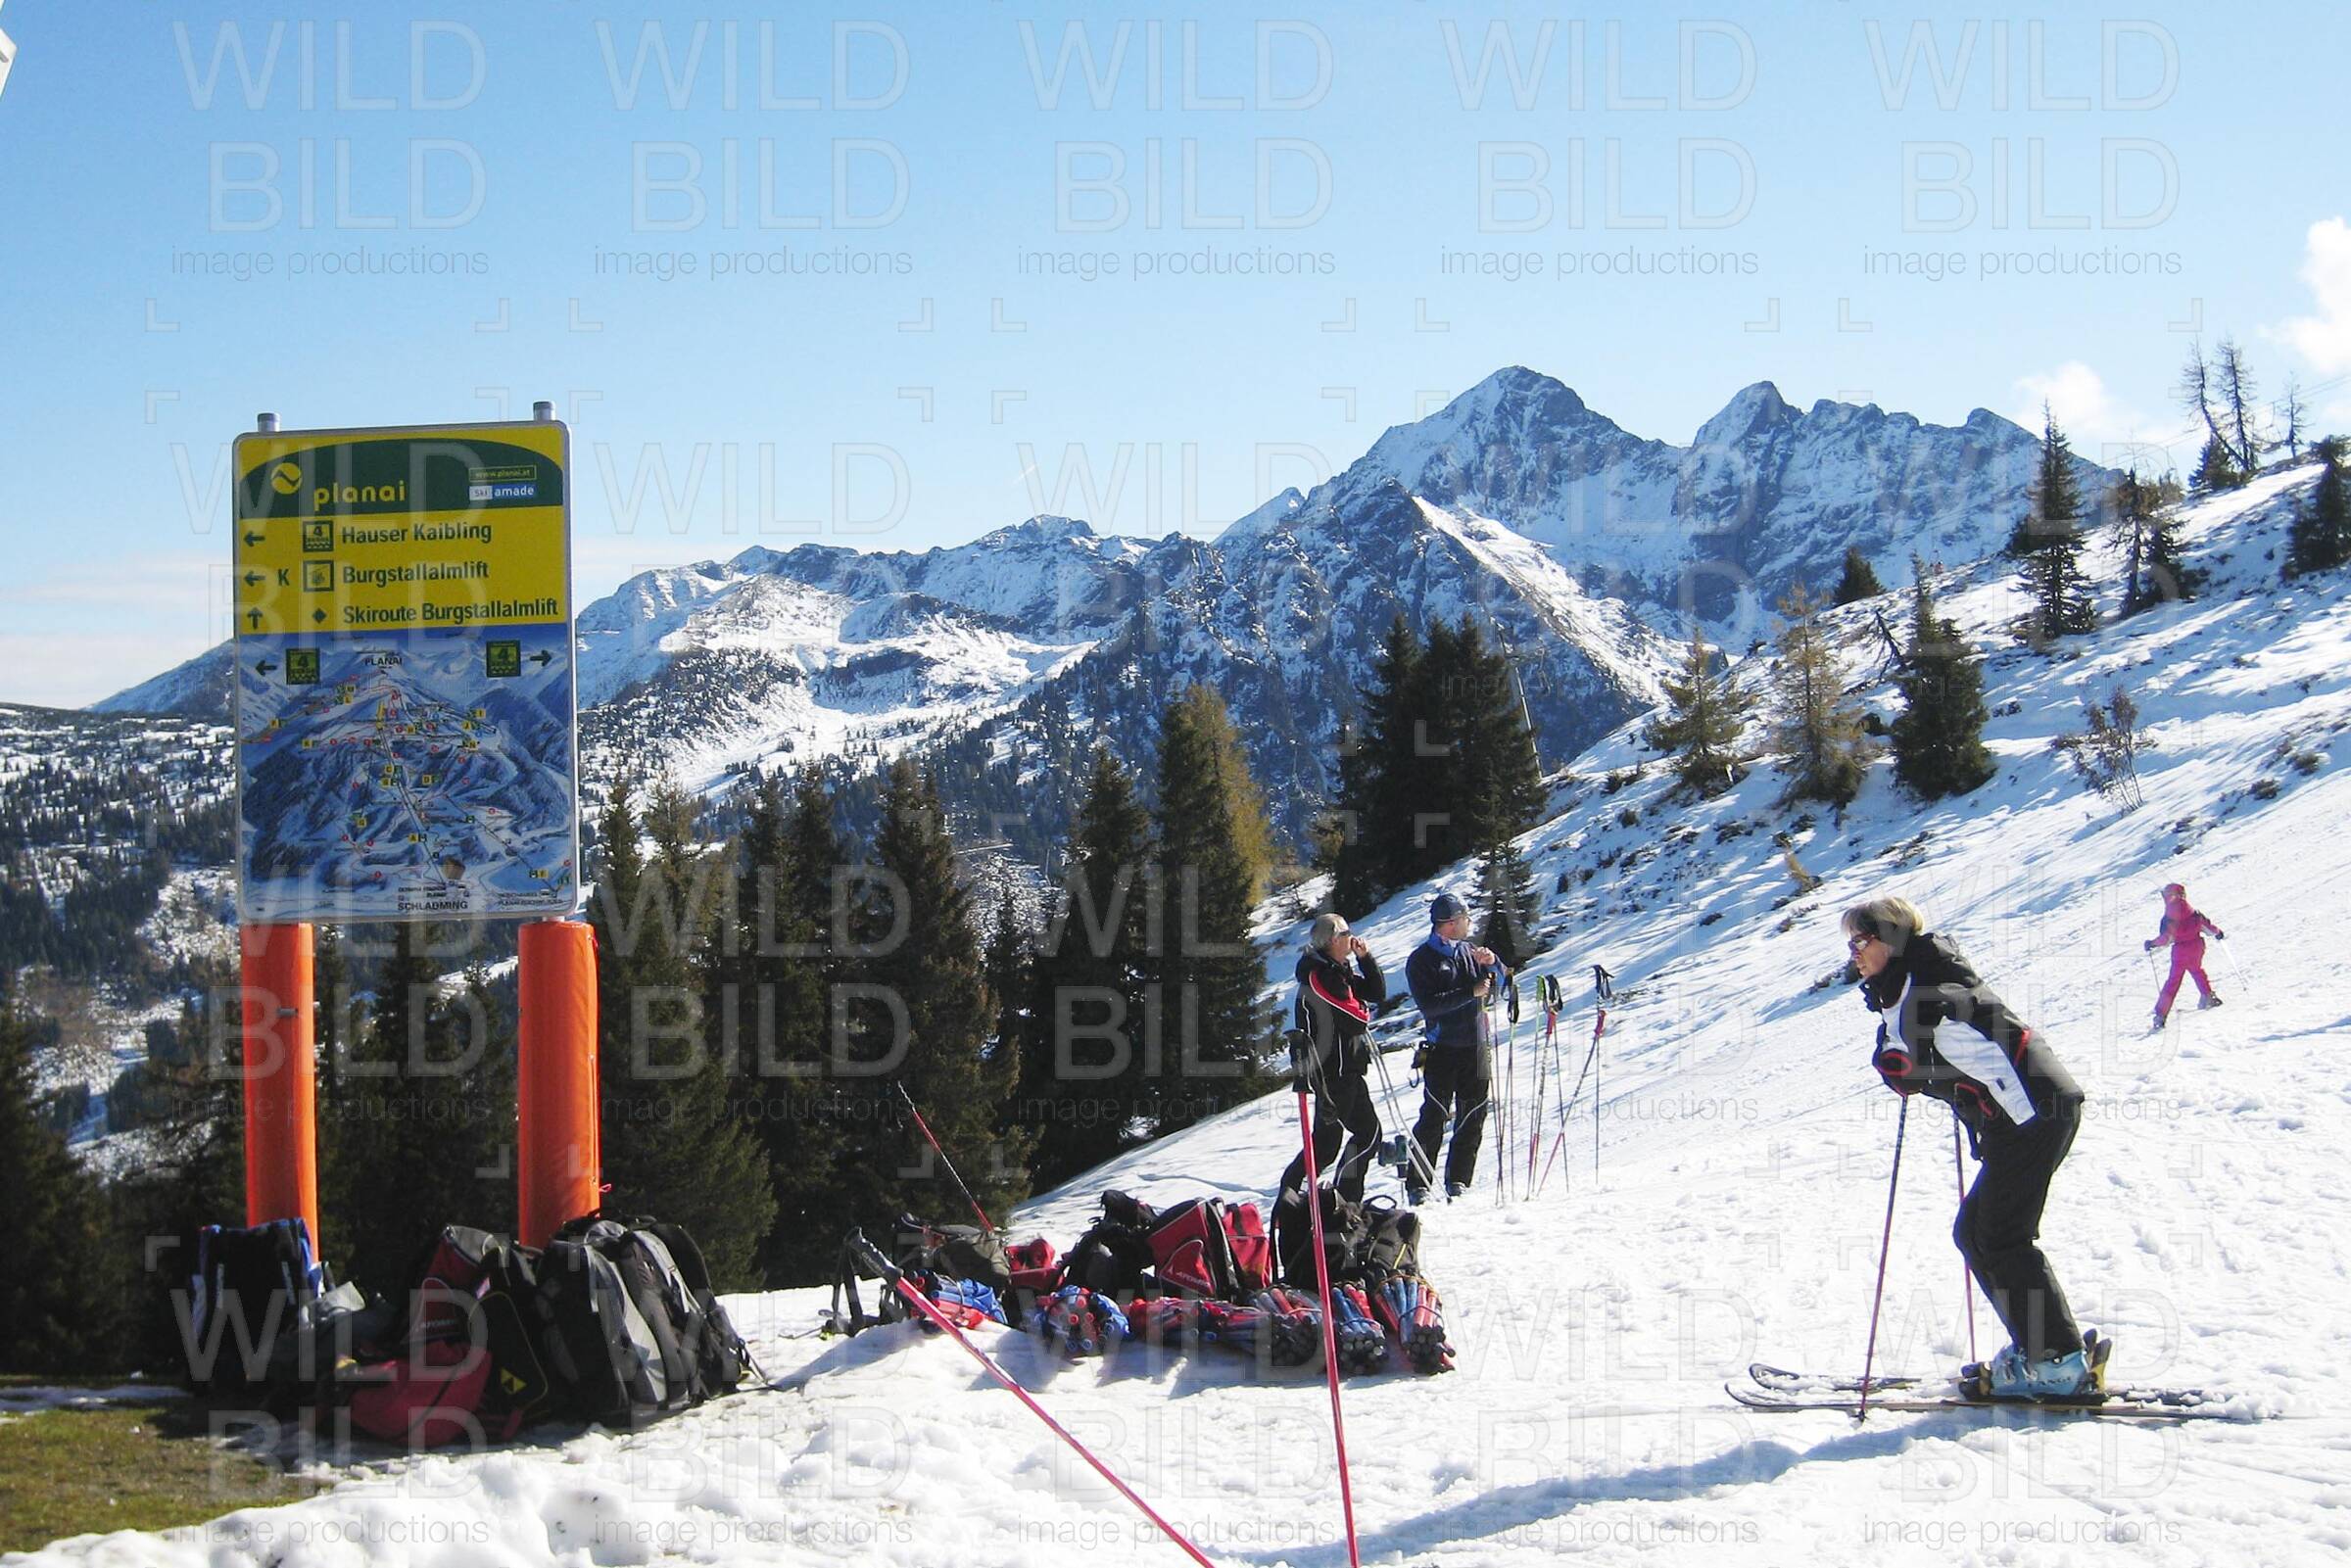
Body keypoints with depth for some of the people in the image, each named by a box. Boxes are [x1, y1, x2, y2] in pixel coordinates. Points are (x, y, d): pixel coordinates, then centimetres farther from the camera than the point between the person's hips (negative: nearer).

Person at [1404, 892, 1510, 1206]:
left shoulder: (1469, 951, 13)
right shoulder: (1421, 960, -4)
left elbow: (1499, 986, 14)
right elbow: (1429, 1004, -16)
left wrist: (1492, 964, -6)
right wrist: (1471, 992, -20)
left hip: (1477, 1047, 5)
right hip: (1442, 1048, -5)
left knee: (1473, 1117, 6)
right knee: (1434, 1118, -7)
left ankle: (1458, 1180, 14)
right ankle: (1417, 1184, -2)